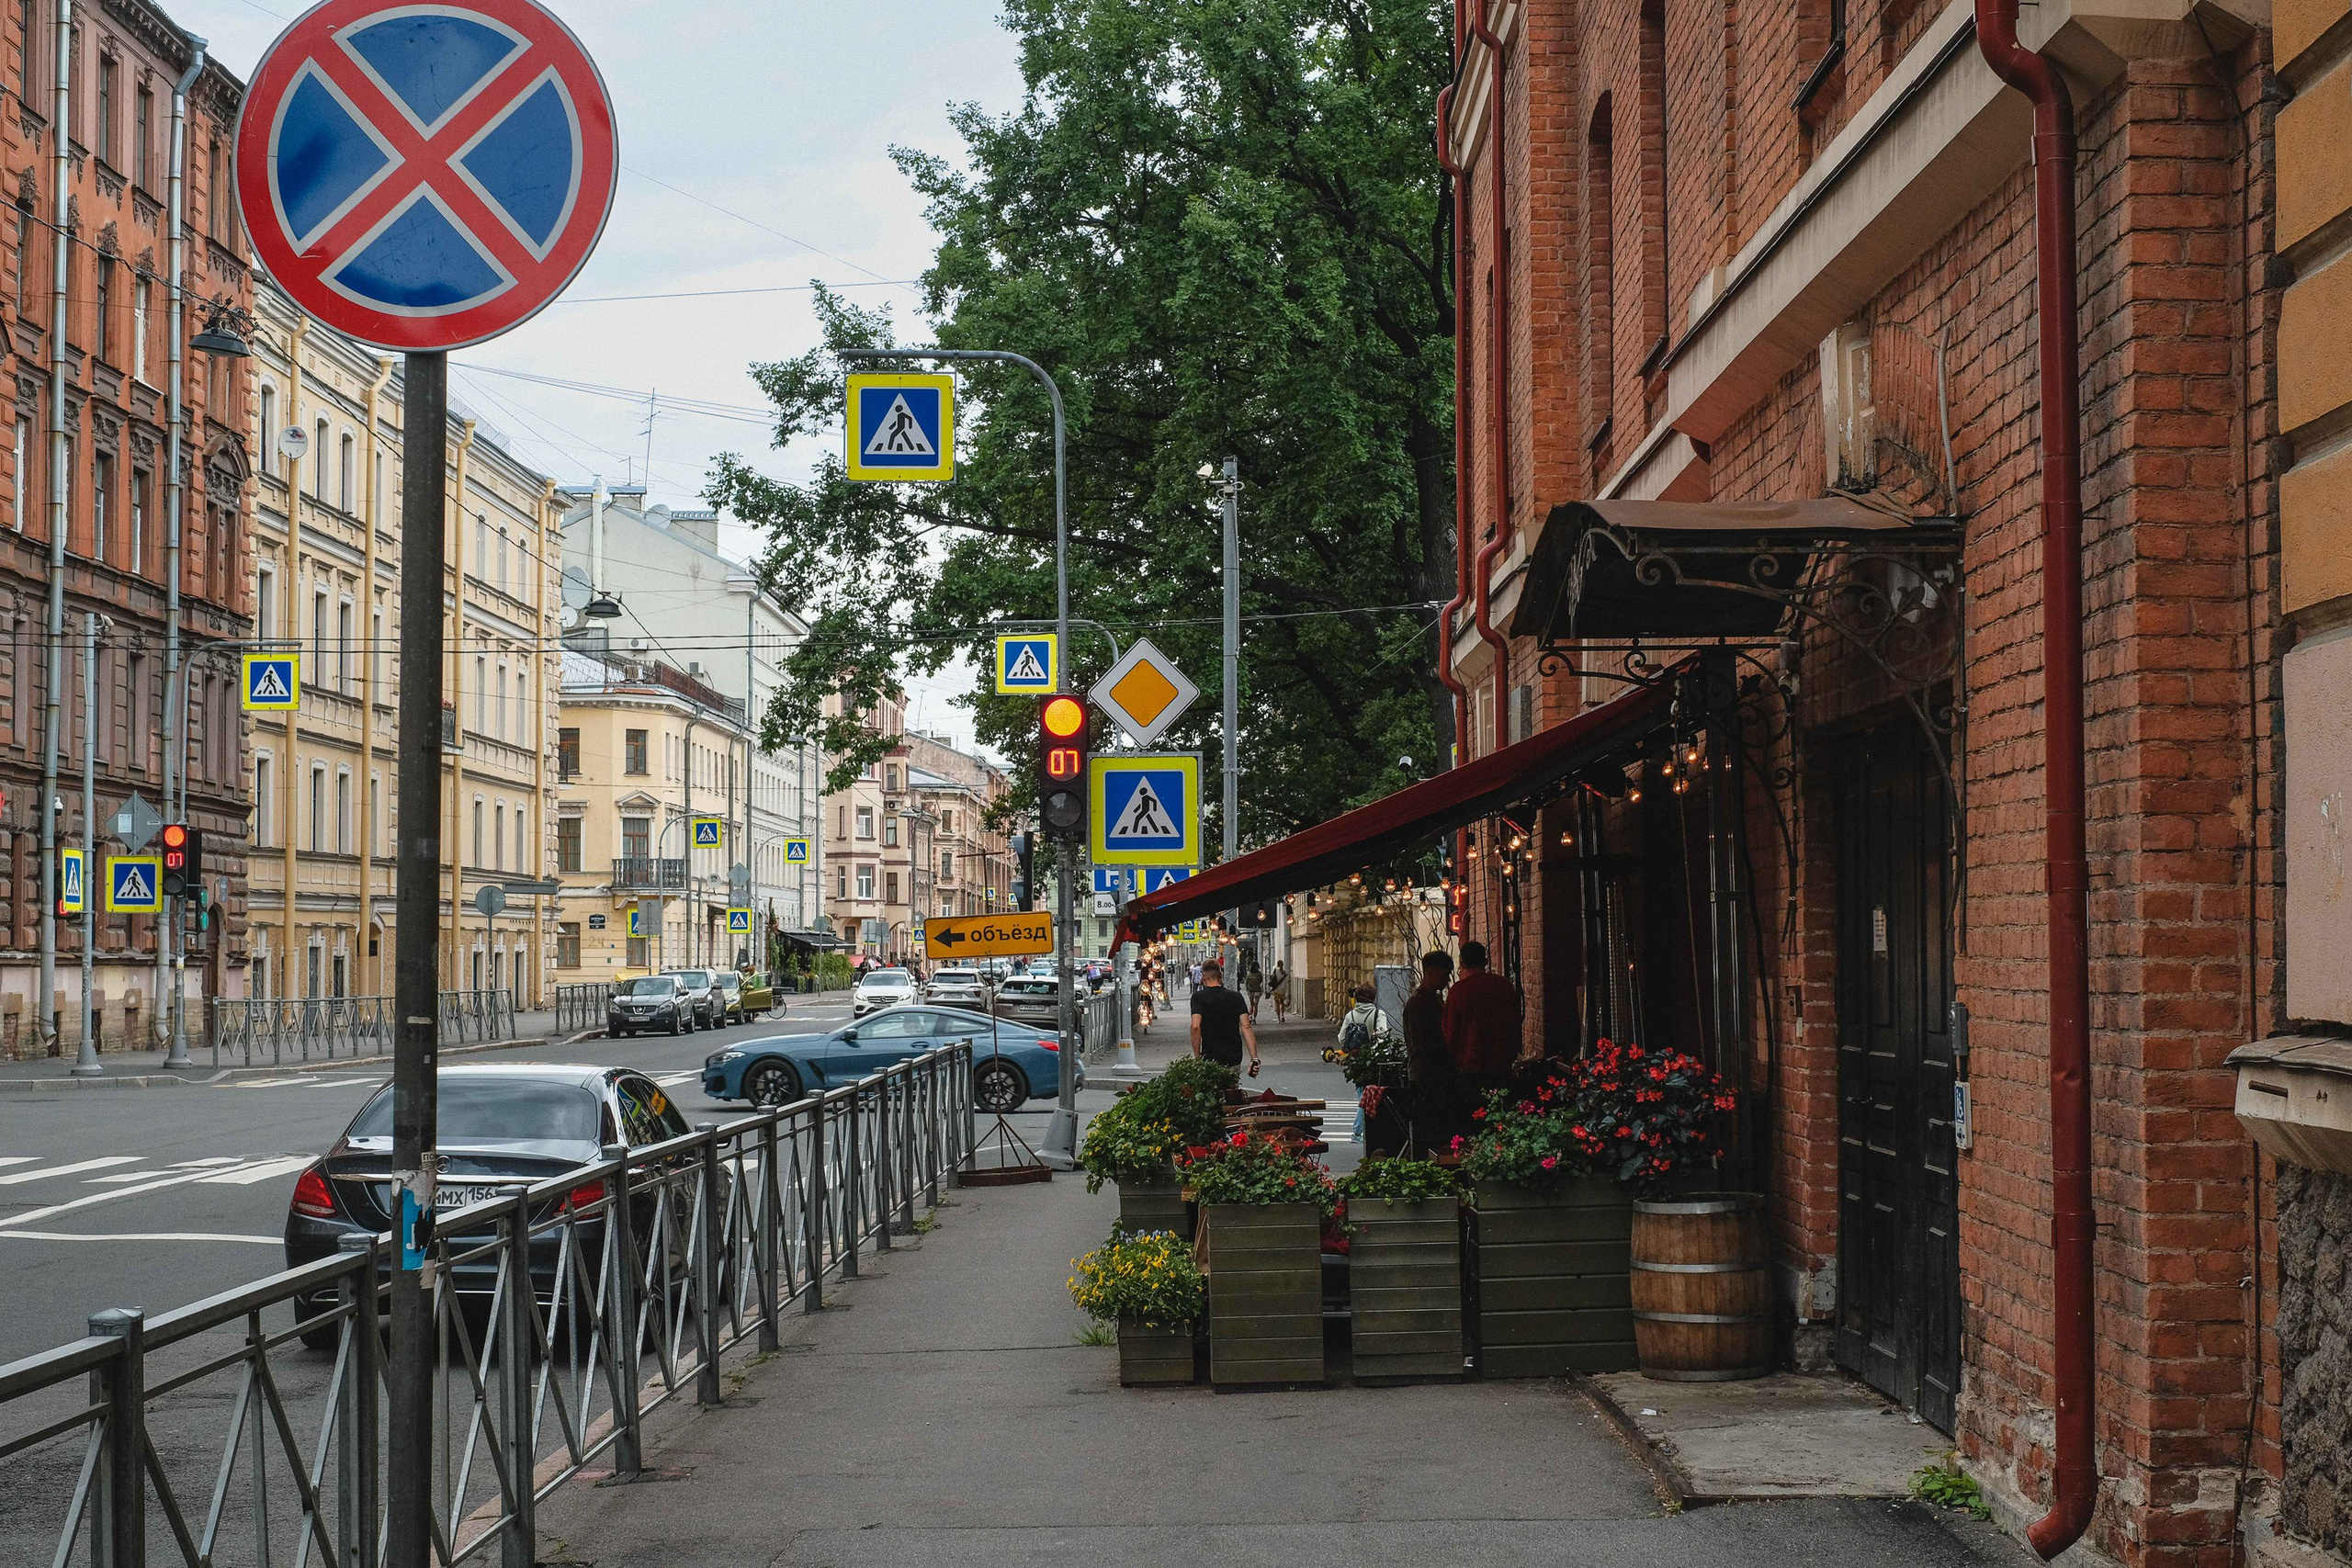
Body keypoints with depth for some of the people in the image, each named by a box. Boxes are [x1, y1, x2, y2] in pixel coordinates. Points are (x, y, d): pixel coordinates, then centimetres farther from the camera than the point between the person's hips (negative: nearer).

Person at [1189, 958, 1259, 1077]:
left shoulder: (1198, 997, -4)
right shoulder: (1236, 997, 6)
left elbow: (1196, 1027, -17)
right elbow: (1246, 1027, -2)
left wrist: (1197, 1058, -10)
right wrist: (1254, 1059, -5)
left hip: (1211, 1060, -4)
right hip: (1235, 1060, 4)